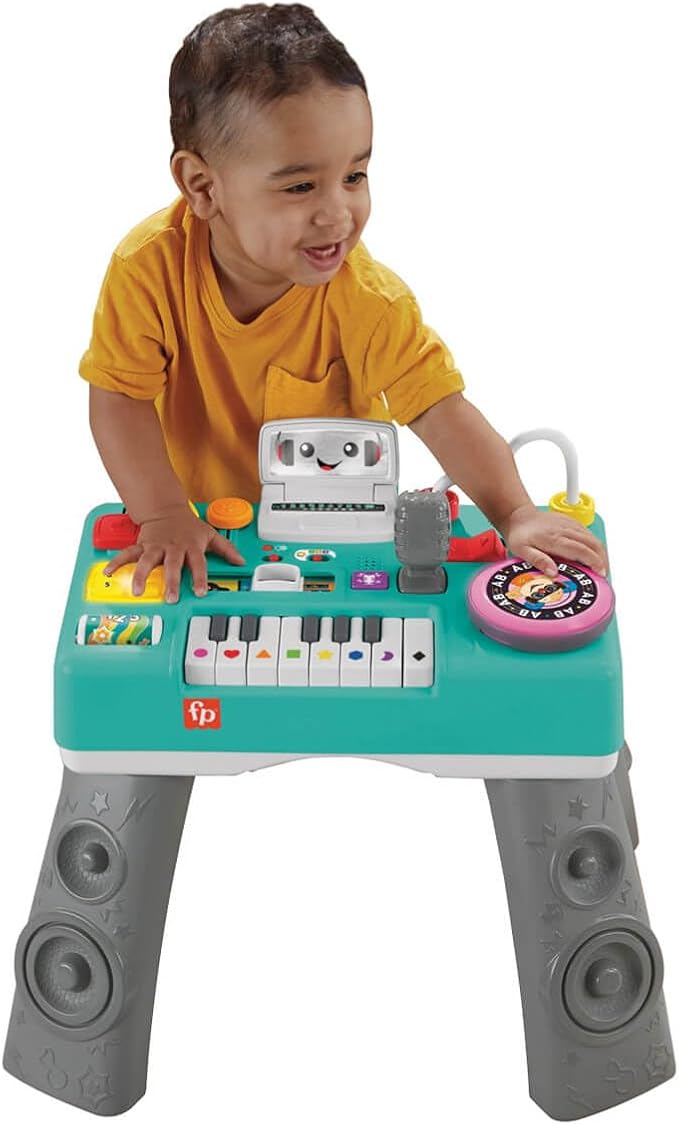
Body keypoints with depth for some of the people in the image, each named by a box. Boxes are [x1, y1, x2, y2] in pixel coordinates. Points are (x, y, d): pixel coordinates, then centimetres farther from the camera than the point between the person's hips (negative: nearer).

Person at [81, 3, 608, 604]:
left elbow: (440, 409, -22)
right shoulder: (150, 267, -23)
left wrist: (516, 515, -35)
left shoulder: (366, 297, -23)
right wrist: (164, 514, -28)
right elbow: (121, 398, -16)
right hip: (200, 513, 0)